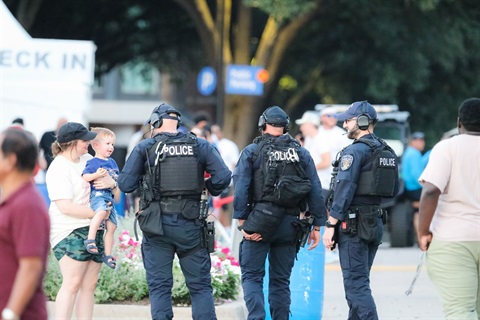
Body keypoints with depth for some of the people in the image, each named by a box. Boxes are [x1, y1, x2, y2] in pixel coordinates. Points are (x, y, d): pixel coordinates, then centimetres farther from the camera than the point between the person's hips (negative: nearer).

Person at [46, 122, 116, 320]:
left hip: (94, 229, 8)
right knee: (72, 283, -15)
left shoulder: (87, 159, 12)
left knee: (89, 285, 6)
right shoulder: (59, 168, -12)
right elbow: (65, 207, -20)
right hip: (70, 232, -8)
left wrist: (111, 182, -5)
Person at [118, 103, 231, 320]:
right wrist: (211, 190, 15)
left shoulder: (145, 148, -2)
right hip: (190, 224, 1)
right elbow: (223, 177, -5)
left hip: (157, 225, -1)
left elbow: (125, 184, -3)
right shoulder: (200, 146, 3)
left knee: (159, 286, 5)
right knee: (200, 285, 8)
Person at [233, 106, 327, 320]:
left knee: (251, 275, 1)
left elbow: (240, 188, -8)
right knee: (281, 280, 10)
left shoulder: (251, 152, 0)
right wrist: (316, 225, 8)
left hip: (260, 221, -3)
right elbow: (315, 191, 6)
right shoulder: (301, 154, 8)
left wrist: (241, 221, -7)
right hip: (289, 225, 3)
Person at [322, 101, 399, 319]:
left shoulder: (355, 151, -13)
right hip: (376, 223, 9)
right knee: (359, 282, 16)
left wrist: (330, 225, -17)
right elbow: (394, 190, 16)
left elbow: (344, 189, -18)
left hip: (353, 225, -9)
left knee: (356, 284, -9)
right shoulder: (387, 152, 13)